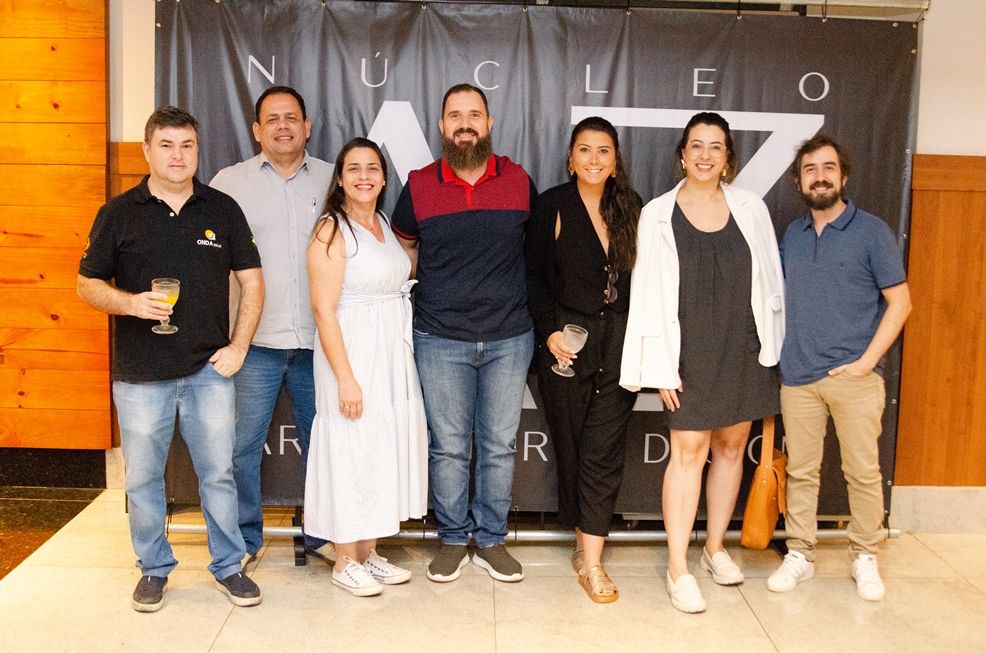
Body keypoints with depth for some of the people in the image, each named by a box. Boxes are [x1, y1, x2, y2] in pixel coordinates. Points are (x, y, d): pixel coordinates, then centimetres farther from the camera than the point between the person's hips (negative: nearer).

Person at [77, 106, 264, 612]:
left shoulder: (223, 210, 4)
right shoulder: (118, 213, 2)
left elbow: (252, 281, 6)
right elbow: (88, 285, 4)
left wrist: (238, 346, -2)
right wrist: (132, 302, -16)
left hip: (209, 370, 0)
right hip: (140, 375, 0)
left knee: (218, 473, 8)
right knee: (143, 479, 10)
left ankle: (228, 566, 24)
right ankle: (153, 569, 28)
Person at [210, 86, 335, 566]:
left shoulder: (333, 180, 9)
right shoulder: (229, 182, 4)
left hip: (320, 340, 2)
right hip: (255, 341, -1)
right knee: (243, 444, 3)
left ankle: (323, 534, 27)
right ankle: (243, 539, 21)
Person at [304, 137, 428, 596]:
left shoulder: (384, 225, 11)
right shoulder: (332, 231, -12)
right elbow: (323, 309, -16)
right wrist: (345, 378, -20)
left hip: (392, 355, 8)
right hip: (352, 355, -8)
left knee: (384, 450, 13)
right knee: (350, 453, 2)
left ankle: (368, 553, 27)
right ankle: (345, 562, 17)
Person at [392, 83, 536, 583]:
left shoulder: (519, 181, 1)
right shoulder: (419, 186, 0)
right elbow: (403, 247, 16)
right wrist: (432, 287, 7)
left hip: (509, 338, 1)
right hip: (441, 340, 0)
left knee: (499, 444, 9)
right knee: (448, 446, 8)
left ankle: (490, 539, 25)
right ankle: (453, 538, 25)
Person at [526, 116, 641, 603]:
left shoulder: (630, 208, 8)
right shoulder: (551, 206, 0)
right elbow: (534, 275, 0)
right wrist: (549, 330, -10)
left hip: (619, 344, 2)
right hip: (566, 343, -1)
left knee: (603, 451, -2)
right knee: (571, 447, 7)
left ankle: (590, 561, 3)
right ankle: (584, 540, 26)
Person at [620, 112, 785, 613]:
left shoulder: (751, 208, 3)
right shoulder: (659, 214, -3)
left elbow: (770, 281, 7)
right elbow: (648, 293, -5)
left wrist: (772, 347, 4)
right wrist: (661, 365, -9)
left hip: (743, 347, 3)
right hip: (690, 351, -3)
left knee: (731, 446, 12)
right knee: (689, 450, -3)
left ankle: (715, 547, 29)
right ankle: (678, 568, 6)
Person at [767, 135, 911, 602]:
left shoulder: (871, 231, -2)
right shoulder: (792, 235, 10)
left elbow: (899, 302, -3)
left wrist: (866, 361, -11)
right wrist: (782, 354, 6)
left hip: (854, 376, -3)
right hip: (798, 376, 3)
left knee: (863, 471, 5)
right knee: (800, 470, 9)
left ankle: (864, 557, 21)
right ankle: (799, 554, 21)